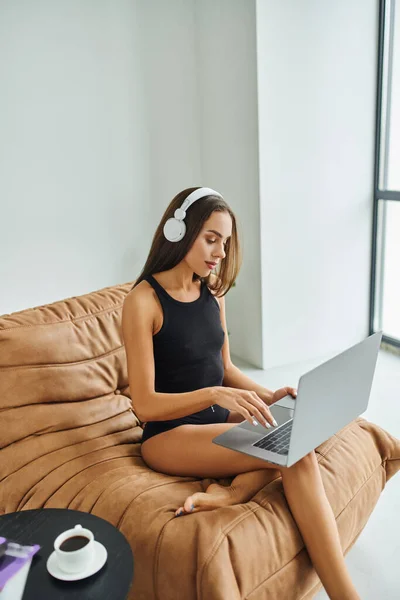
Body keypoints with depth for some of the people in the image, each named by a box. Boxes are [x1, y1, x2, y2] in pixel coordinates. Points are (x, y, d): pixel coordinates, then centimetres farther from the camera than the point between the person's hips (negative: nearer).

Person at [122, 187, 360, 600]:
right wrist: (214, 394, -32)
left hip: (216, 419, 7)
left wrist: (267, 396, -6)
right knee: (293, 453, -24)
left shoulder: (212, 291, 5)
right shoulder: (143, 300, -16)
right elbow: (144, 404, -18)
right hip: (169, 434, -7)